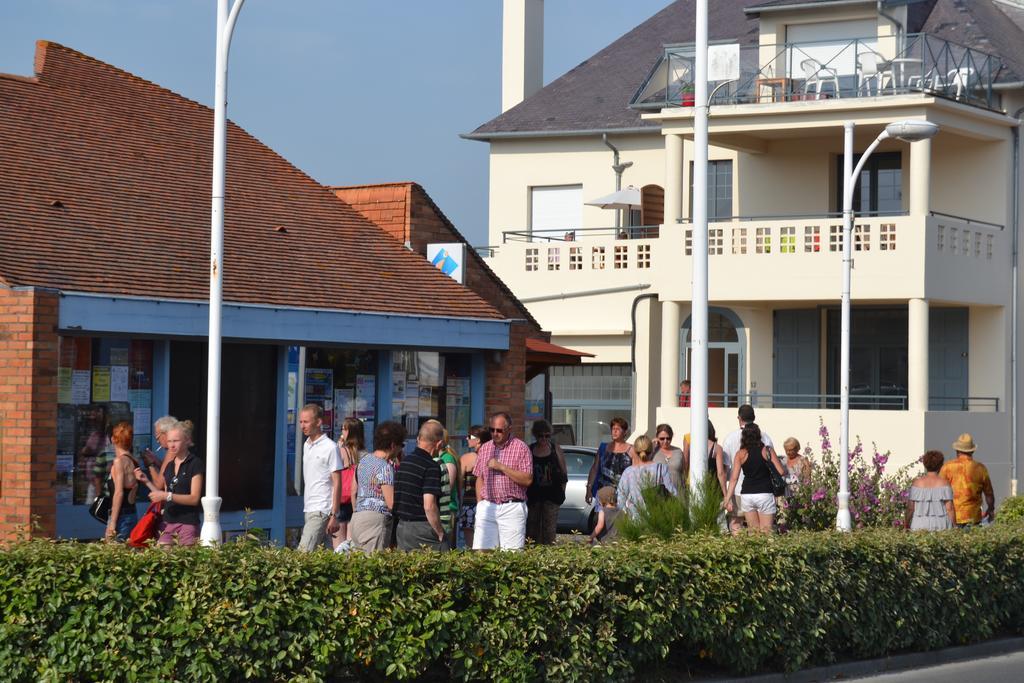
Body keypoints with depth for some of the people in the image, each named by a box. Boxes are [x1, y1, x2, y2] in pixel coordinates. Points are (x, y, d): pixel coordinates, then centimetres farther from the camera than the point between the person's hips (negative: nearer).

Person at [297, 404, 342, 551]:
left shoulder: (330, 448, -9)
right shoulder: (306, 445, 15)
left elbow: (337, 484, -11)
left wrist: (334, 515, -15)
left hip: (321, 510, -8)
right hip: (309, 509, 8)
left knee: (304, 552, -18)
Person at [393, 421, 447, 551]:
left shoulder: (403, 462, 10)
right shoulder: (431, 467, -14)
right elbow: (429, 506, -21)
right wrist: (440, 534, -11)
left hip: (401, 526, 8)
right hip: (422, 529, -8)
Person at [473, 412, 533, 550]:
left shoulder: (521, 448, -2)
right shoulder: (485, 448, 14)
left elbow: (528, 480, -10)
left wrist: (501, 467, -15)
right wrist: (480, 504, 9)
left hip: (512, 508, -4)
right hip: (487, 507, 4)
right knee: (480, 551, -5)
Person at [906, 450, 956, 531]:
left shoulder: (917, 483, -1)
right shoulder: (944, 483, -4)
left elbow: (910, 507, -1)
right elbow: (949, 508, -7)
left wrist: (906, 524, 10)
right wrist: (954, 527, 1)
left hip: (920, 525, 1)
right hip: (941, 526, -1)